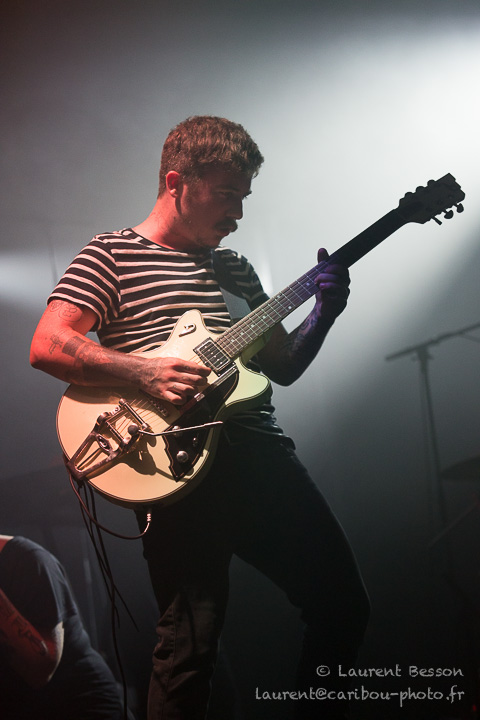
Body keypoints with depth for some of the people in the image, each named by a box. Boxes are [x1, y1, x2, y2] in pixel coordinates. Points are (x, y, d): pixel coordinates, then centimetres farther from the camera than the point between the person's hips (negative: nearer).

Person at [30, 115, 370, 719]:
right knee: (192, 639, -10)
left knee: (342, 604, 8)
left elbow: (282, 366, 24)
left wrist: (322, 315, 6)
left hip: (260, 452, 7)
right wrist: (145, 371, -18)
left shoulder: (235, 268, 23)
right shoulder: (111, 254, 4)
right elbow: (46, 346, -7)